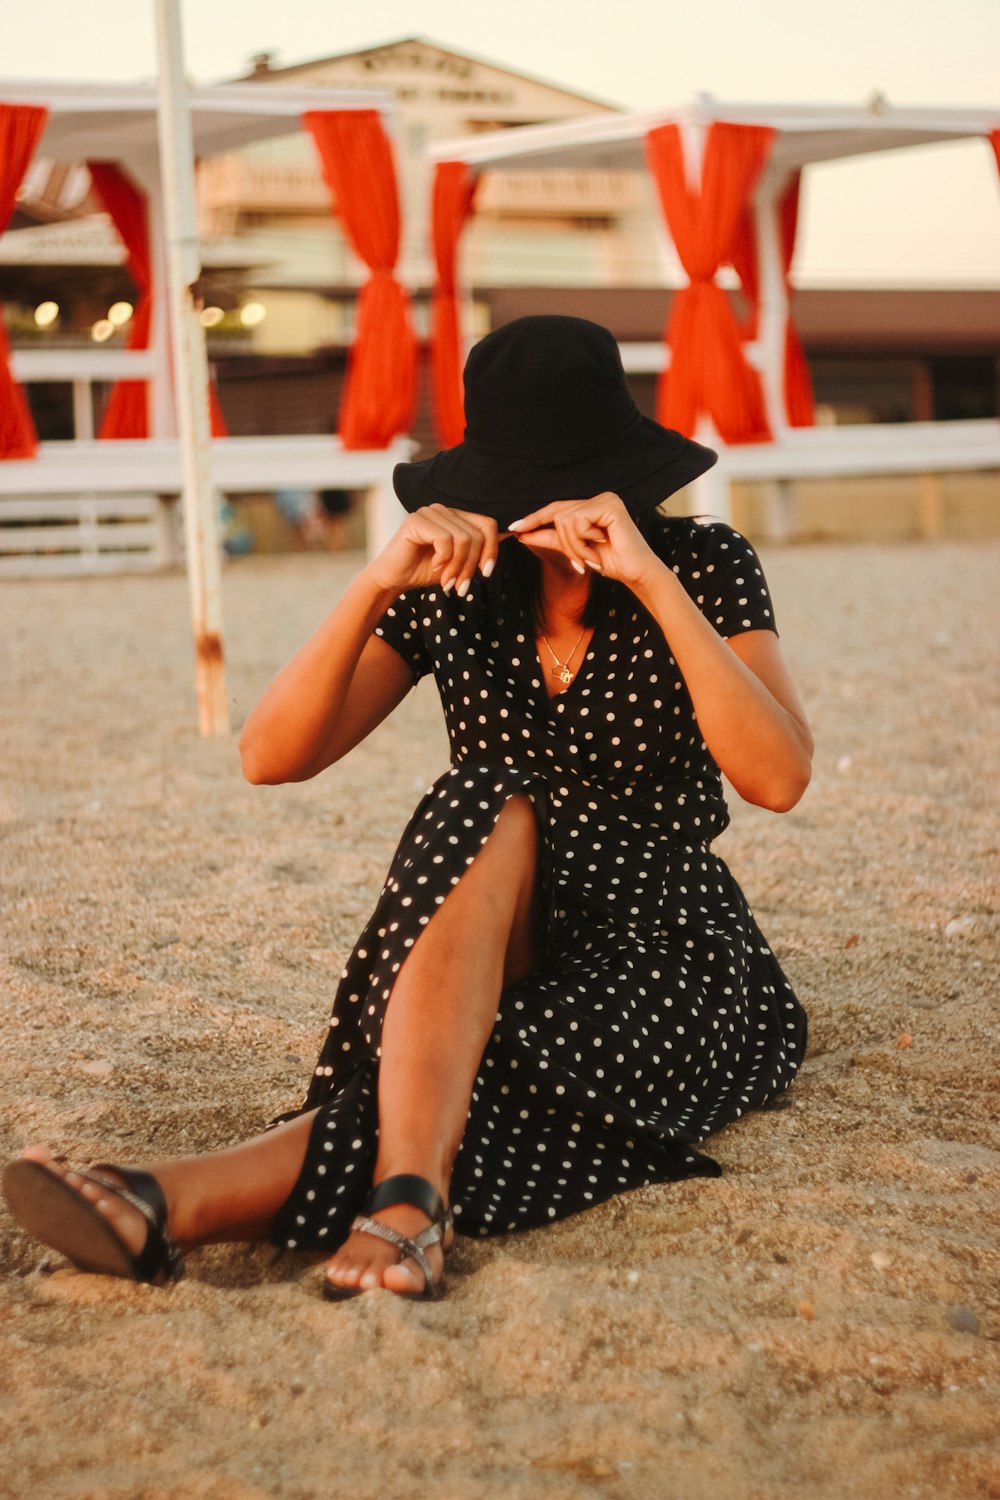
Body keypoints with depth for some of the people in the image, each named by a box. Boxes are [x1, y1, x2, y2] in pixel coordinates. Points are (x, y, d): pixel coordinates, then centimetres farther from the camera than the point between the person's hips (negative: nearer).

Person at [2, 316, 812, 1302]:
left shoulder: (704, 569, -5)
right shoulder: (455, 585, 1)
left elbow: (777, 777, -21)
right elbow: (272, 758, -8)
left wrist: (653, 581, -27)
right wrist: (377, 584, -21)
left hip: (668, 963, -2)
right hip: (501, 966, 2)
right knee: (492, 816, -33)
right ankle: (408, 1197, -49)